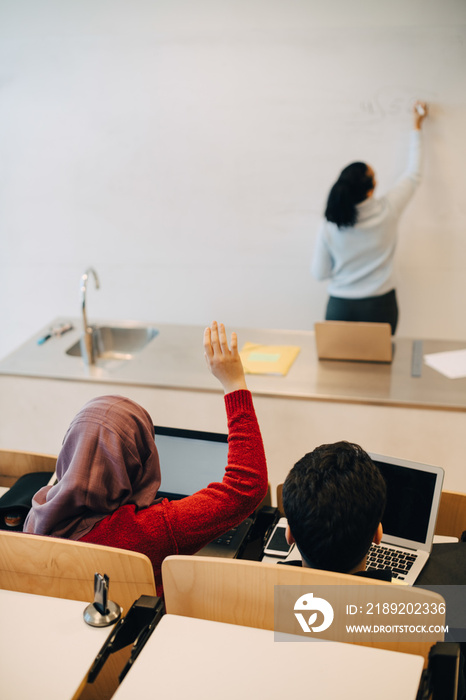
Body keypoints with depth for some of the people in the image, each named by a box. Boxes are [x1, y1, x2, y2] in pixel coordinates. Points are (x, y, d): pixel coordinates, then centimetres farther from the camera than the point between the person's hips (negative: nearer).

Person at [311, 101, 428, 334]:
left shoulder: (328, 227, -12)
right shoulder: (388, 211, -14)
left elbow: (319, 273, -2)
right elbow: (413, 175, 3)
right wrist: (416, 128, 15)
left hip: (340, 308, 1)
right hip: (379, 306, 0)